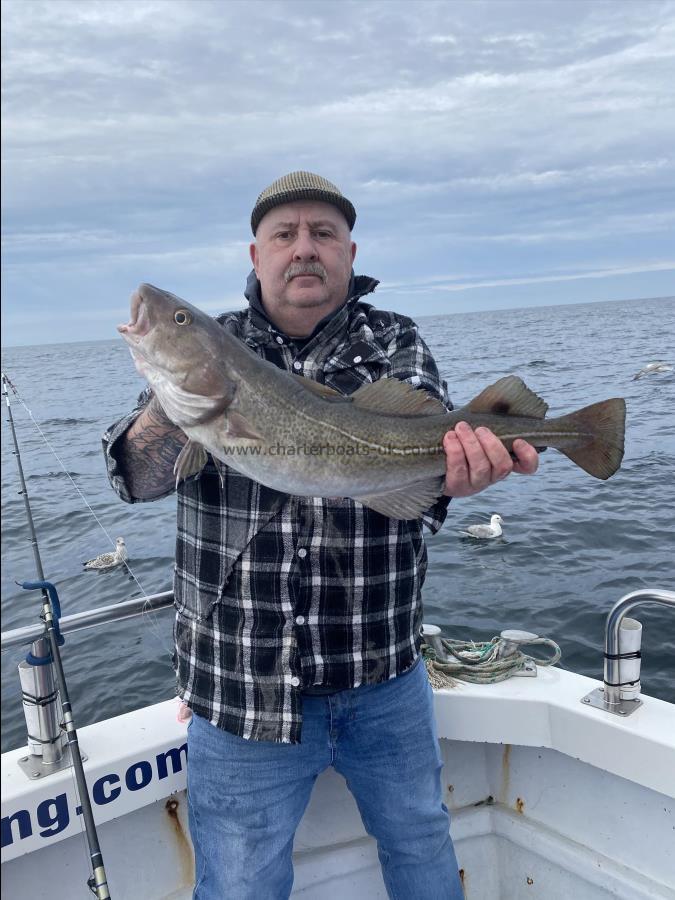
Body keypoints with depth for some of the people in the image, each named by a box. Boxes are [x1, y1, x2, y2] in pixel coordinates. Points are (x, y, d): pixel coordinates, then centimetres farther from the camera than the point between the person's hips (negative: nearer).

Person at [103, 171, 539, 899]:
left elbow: (426, 446, -15)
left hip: (384, 677, 2)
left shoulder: (396, 345, 2)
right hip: (242, 695, -1)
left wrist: (459, 474, -39)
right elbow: (136, 476, -13)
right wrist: (171, 404, -36)